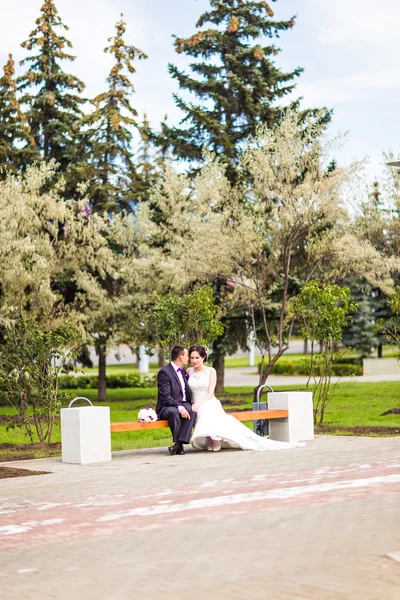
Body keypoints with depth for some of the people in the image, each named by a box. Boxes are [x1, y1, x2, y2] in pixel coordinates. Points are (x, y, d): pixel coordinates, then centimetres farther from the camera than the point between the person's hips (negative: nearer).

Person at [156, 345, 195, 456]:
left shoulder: (182, 371, 17)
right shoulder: (164, 372, -10)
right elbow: (165, 397, -20)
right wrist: (180, 407, -31)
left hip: (183, 405, 6)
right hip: (166, 407, -6)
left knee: (192, 411, -29)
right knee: (173, 412, -41)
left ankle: (179, 444, -35)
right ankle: (179, 445, -29)